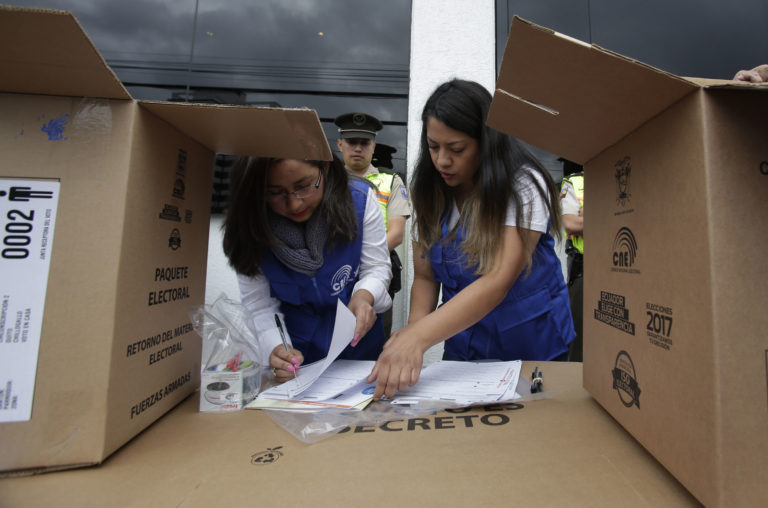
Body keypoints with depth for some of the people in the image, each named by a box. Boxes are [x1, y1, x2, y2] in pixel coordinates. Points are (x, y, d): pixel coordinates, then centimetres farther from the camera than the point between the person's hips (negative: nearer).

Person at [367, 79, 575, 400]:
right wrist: (413, 325, -19)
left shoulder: (524, 185, -16)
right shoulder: (429, 195, -2)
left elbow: (497, 282, -27)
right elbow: (425, 277, 1)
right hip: (463, 347, 3)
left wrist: (419, 337, -37)